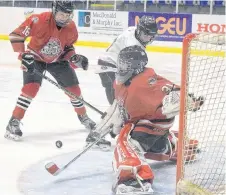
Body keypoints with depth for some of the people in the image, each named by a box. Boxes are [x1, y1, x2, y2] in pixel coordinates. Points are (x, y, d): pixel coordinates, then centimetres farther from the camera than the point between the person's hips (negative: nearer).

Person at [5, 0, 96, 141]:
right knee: (31, 87, -24)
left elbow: (68, 48, 3)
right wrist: (24, 55, -32)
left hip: (57, 60, 5)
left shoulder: (71, 28, -15)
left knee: (73, 87, 6)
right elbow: (16, 35, -27)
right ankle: (14, 122, -17)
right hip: (35, 58, -4)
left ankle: (83, 116, 33)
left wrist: (74, 58, -17)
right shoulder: (39, 20, -31)